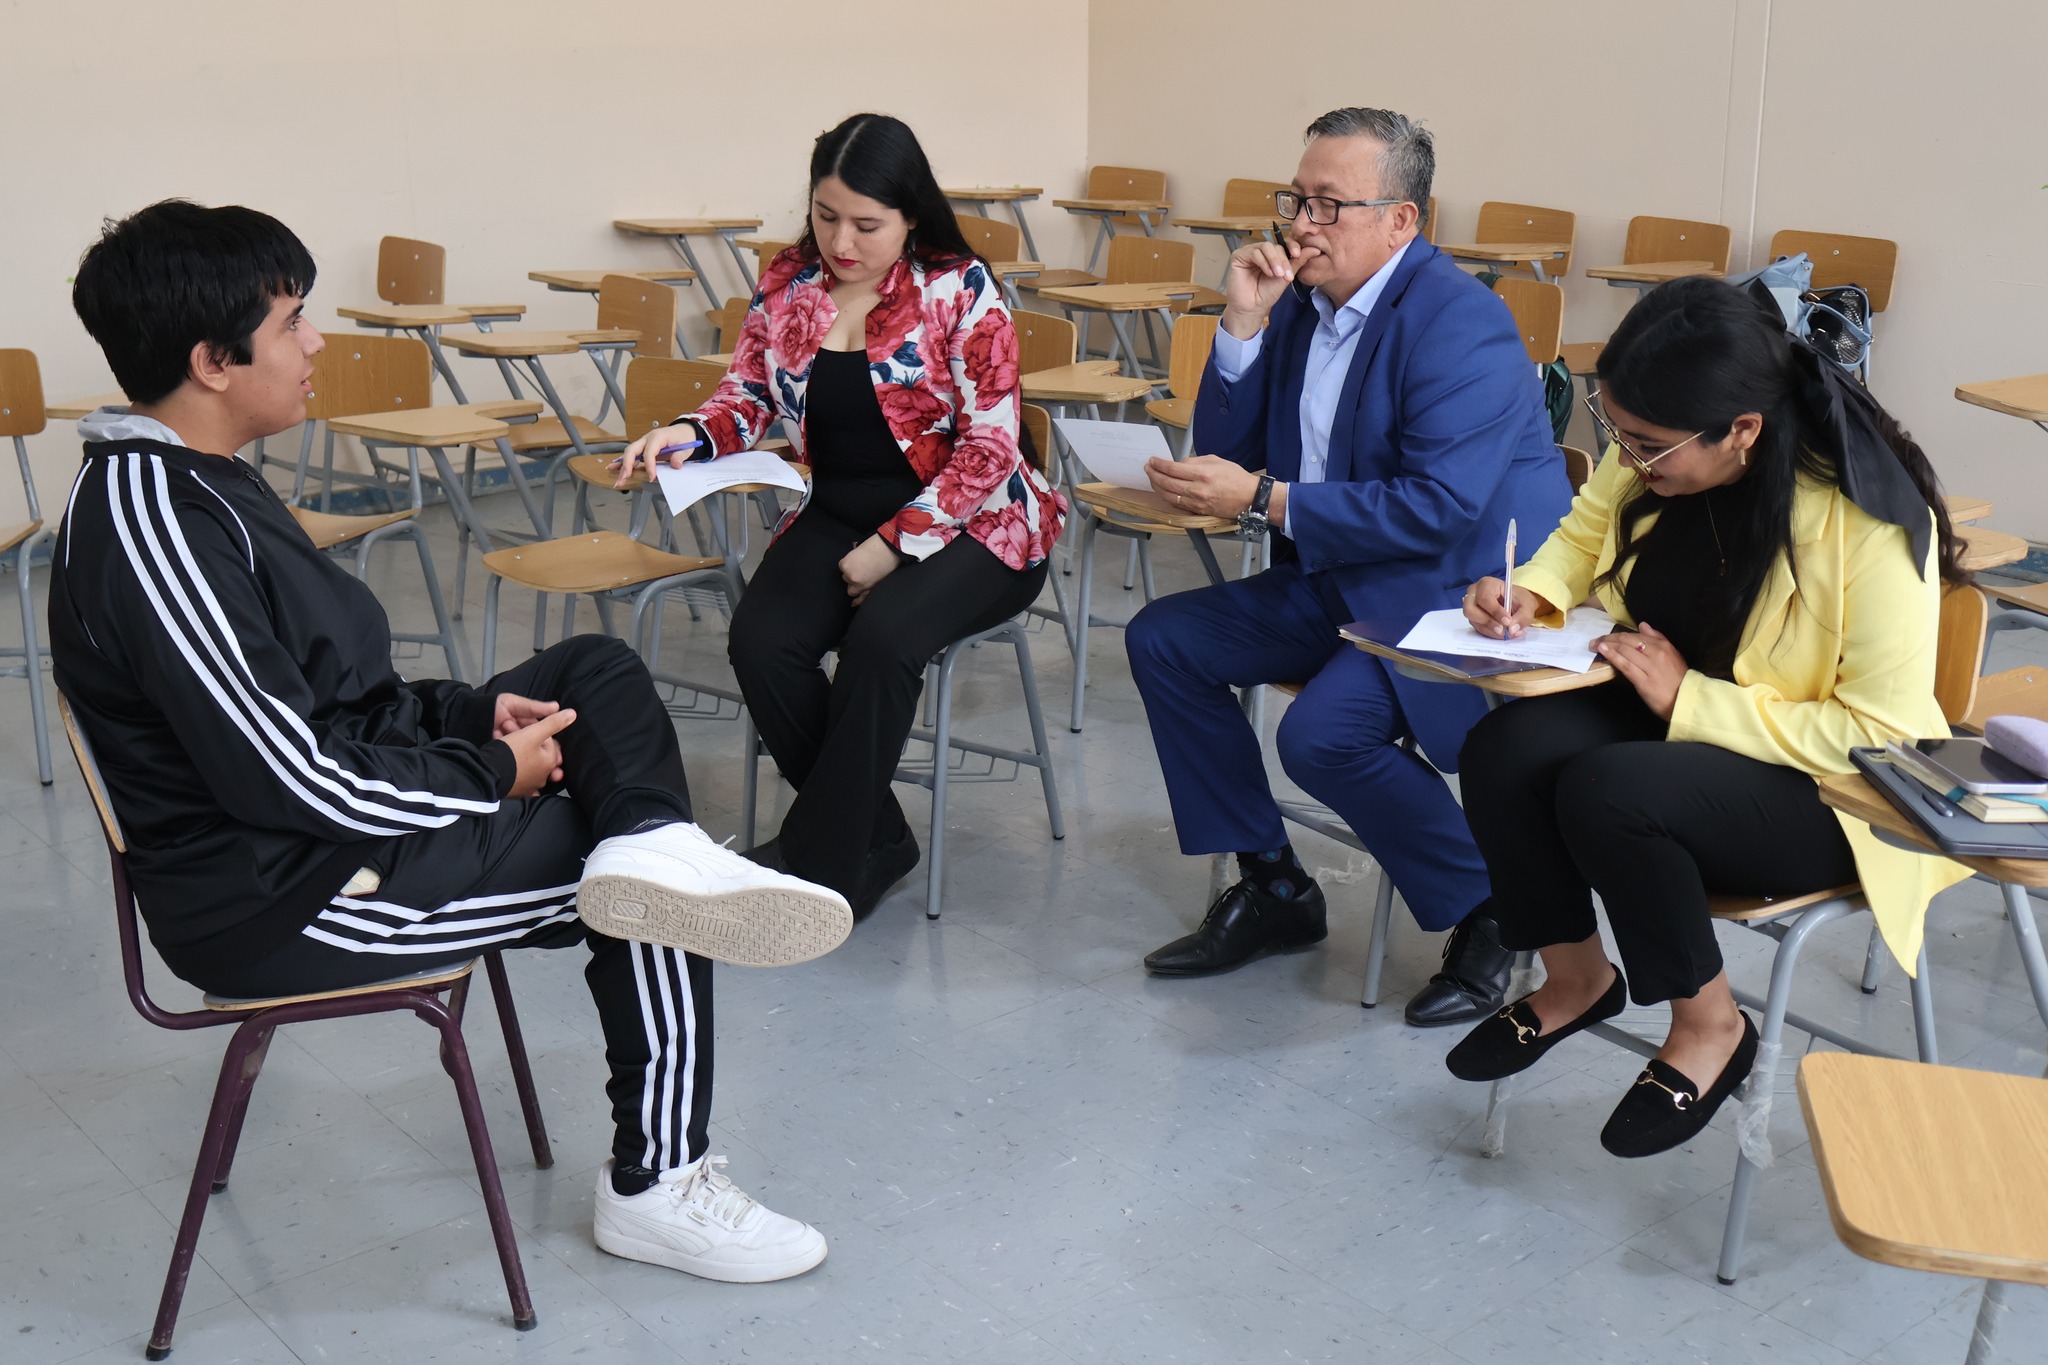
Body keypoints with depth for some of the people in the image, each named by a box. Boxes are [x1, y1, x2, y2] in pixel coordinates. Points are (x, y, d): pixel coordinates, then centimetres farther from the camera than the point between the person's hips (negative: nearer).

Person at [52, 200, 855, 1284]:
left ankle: (656, 852, -16)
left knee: (596, 671, 9)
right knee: (645, 902, -4)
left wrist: (475, 711, 2)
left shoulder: (189, 477, 8)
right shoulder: (151, 527, -26)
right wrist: (495, 772, -13)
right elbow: (295, 781, -27)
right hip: (279, 900, -10)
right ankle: (657, 1184, 9)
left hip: (336, 787, 10)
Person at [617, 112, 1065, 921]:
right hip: (838, 516, 5)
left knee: (881, 637, -34)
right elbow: (749, 399, 13)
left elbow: (990, 445, -12)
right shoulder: (786, 287, 3)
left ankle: (817, 859, -17)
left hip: (966, 526, -5)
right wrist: (690, 434, -10)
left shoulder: (959, 291, -10)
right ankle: (875, 839, -6)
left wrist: (895, 544, -17)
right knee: (761, 640, -23)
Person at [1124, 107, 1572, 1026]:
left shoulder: (1459, 321, -19)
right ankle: (1272, 888, 11)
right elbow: (1227, 449, 6)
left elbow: (1441, 507, -28)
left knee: (1324, 734, -30)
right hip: (1338, 583, 9)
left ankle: (1491, 913, -5)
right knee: (1164, 641, 2)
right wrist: (1243, 326, -8)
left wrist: (1265, 500, -25)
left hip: (1462, 594, -9)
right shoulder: (1301, 301, 7)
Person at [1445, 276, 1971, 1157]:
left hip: (1824, 792, -6)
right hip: (1664, 716, 6)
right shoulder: (1646, 459, -9)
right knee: (1504, 748, -22)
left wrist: (1689, 700, -26)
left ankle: (1710, 1026, -7)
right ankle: (1577, 978, 3)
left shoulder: (1872, 522, -27)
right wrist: (1531, 593, -10)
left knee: (1604, 790, -32)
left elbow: (1882, 731, -25)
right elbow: (1585, 533, 12)